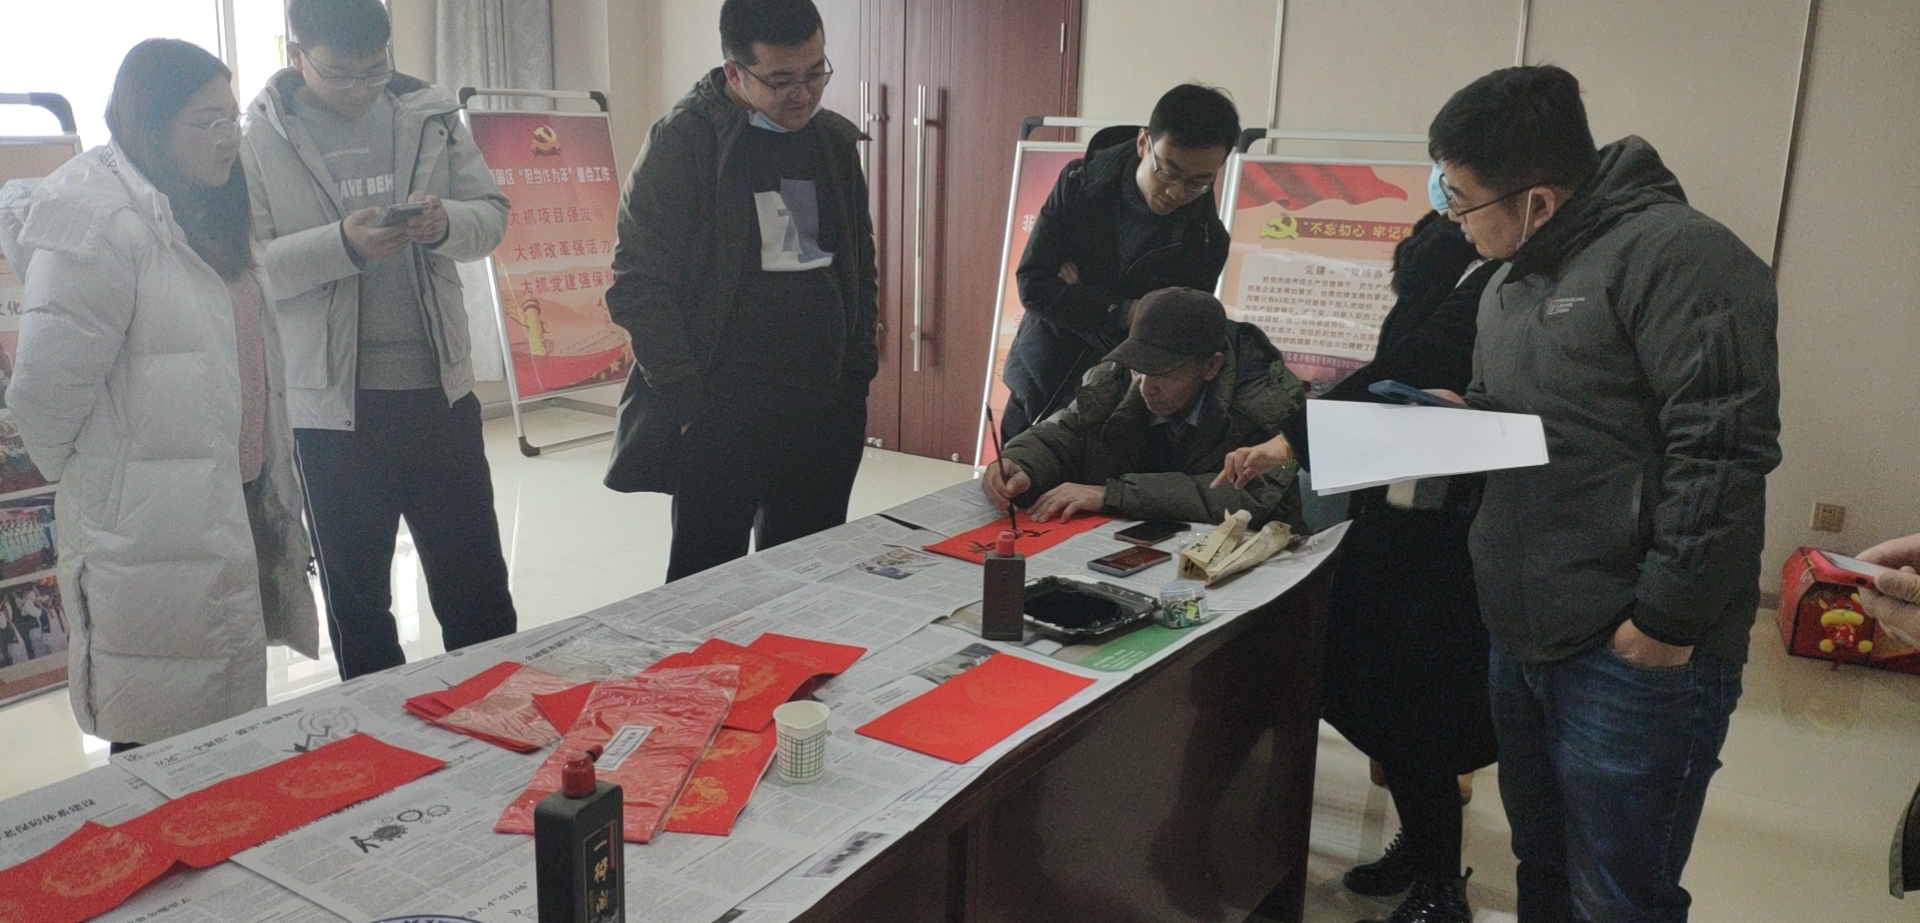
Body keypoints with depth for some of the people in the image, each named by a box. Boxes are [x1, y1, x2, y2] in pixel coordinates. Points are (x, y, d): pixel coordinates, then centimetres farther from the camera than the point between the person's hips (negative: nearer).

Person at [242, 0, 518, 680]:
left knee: (477, 586, 11)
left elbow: (493, 215, 7)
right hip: (331, 401, -1)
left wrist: (446, 223, -15)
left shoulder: (430, 114, 3)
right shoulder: (258, 136, -4)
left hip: (440, 388, 2)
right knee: (357, 598, 14)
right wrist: (341, 243, -24)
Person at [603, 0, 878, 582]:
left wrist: (859, 377, 9)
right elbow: (638, 284, -9)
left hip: (827, 412, 5)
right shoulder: (683, 141, -7)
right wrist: (689, 399, -12)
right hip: (720, 418, -4)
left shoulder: (835, 140, 9)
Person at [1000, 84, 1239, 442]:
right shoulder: (1082, 183, -9)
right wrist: (1119, 312, -22)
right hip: (1038, 384, 2)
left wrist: (1077, 301, -16)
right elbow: (1032, 284, -12)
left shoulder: (1206, 241, -12)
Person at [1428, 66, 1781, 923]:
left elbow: (1722, 450, -22)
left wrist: (1666, 619, -20)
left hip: (1632, 656, -9)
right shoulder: (1513, 280, 14)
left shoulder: (1674, 254, -16)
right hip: (1520, 638, 9)